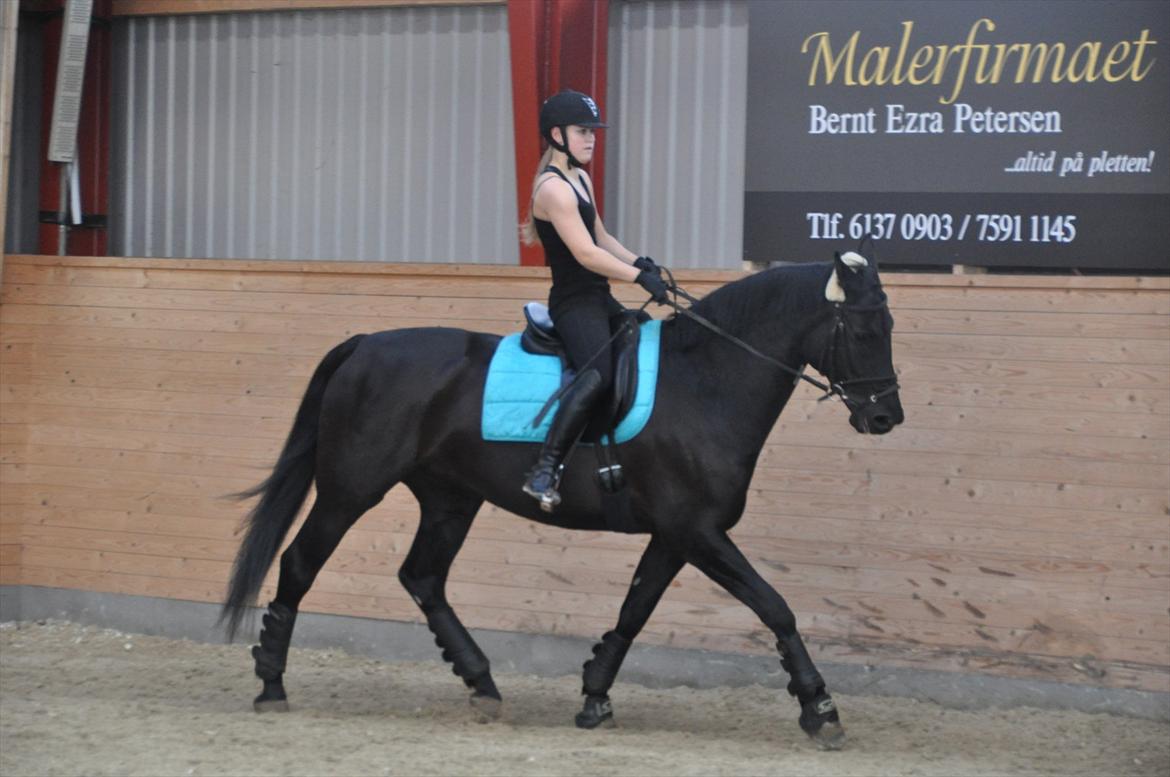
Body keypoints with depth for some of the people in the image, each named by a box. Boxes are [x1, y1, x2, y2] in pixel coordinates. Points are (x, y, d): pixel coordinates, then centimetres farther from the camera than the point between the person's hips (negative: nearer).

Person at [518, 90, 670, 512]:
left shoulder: (580, 179, 15)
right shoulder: (554, 189, -16)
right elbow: (586, 253, -22)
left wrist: (637, 261, 4)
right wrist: (641, 277, -20)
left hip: (599, 301, 11)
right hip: (573, 303, -11)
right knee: (598, 374, -31)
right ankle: (544, 472, -34)